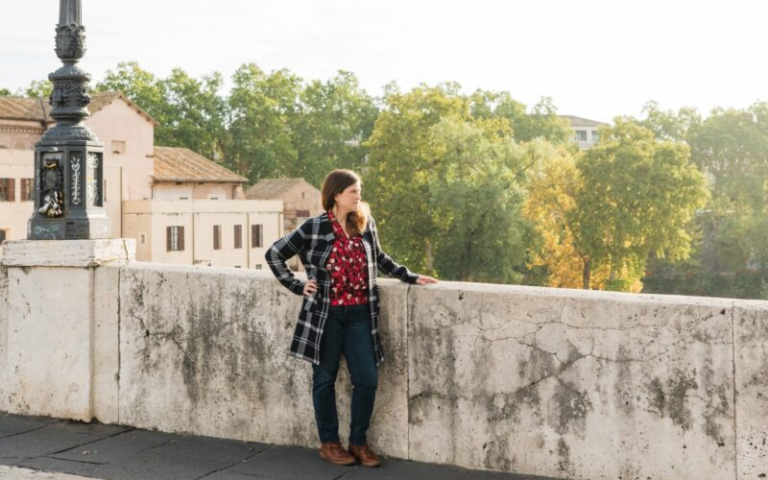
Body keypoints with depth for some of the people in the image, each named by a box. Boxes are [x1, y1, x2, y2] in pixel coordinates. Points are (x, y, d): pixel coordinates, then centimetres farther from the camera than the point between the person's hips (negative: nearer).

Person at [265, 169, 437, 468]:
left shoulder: (365, 224, 5)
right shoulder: (313, 229, -7)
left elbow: (379, 259, 22)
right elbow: (274, 254, 2)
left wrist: (410, 277, 16)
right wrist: (297, 286, -4)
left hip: (359, 314, 4)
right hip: (325, 314, -4)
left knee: (367, 379, 0)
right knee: (325, 379, 7)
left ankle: (358, 442, 17)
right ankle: (329, 443, 20)